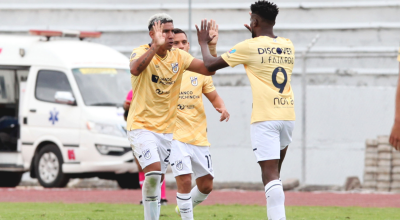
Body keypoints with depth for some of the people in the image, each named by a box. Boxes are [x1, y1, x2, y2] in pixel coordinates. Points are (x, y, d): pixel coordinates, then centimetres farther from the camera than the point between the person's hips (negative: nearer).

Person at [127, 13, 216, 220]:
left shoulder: (178, 57, 4)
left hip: (166, 129, 6)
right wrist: (156, 46, -43)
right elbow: (135, 69, -35)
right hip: (141, 126, -6)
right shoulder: (142, 52, -12)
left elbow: (209, 69, -1)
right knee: (154, 172, -23)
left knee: (157, 179, 9)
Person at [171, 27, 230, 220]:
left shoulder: (199, 71, 8)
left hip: (199, 137, 5)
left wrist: (222, 108, -6)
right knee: (184, 181, -17)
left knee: (206, 185, 10)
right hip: (176, 136, -5)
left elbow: (213, 96, 17)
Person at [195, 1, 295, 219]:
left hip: (265, 118, -6)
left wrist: (203, 43, 21)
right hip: (288, 115, 6)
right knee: (273, 173, 20)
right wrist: (258, 36, 44)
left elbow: (210, 65, 3)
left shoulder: (249, 47, -5)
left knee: (270, 174, -11)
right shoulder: (288, 46, 11)